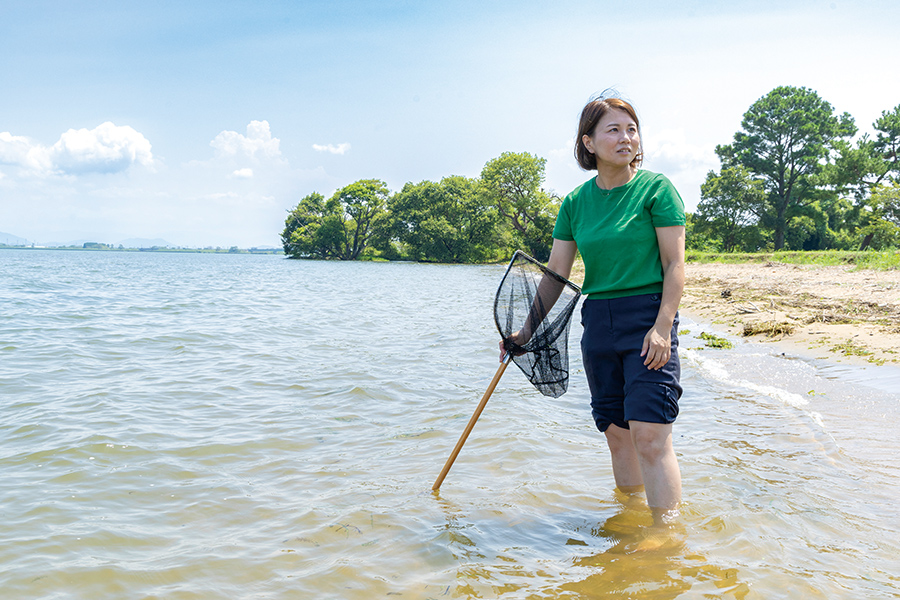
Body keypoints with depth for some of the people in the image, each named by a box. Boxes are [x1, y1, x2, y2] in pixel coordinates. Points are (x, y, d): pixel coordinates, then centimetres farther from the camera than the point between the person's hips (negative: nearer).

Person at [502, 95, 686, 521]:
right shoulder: (575, 202, 8)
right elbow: (556, 273, 10)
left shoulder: (656, 188, -4)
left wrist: (663, 327, -17)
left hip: (648, 317, -4)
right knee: (616, 433, 11)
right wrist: (527, 331, 7)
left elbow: (675, 265, -7)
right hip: (597, 321, 5)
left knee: (649, 434, -11)